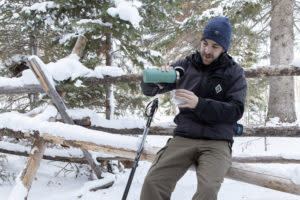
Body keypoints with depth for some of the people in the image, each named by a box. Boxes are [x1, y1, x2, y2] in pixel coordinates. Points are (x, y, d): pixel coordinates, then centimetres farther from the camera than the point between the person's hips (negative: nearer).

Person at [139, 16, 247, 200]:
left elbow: (235, 111, -7)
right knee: (153, 182, -22)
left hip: (217, 143, -2)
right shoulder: (186, 65, 10)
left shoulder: (234, 73, 5)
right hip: (183, 138, 2)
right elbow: (148, 90, 10)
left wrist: (199, 104, -21)